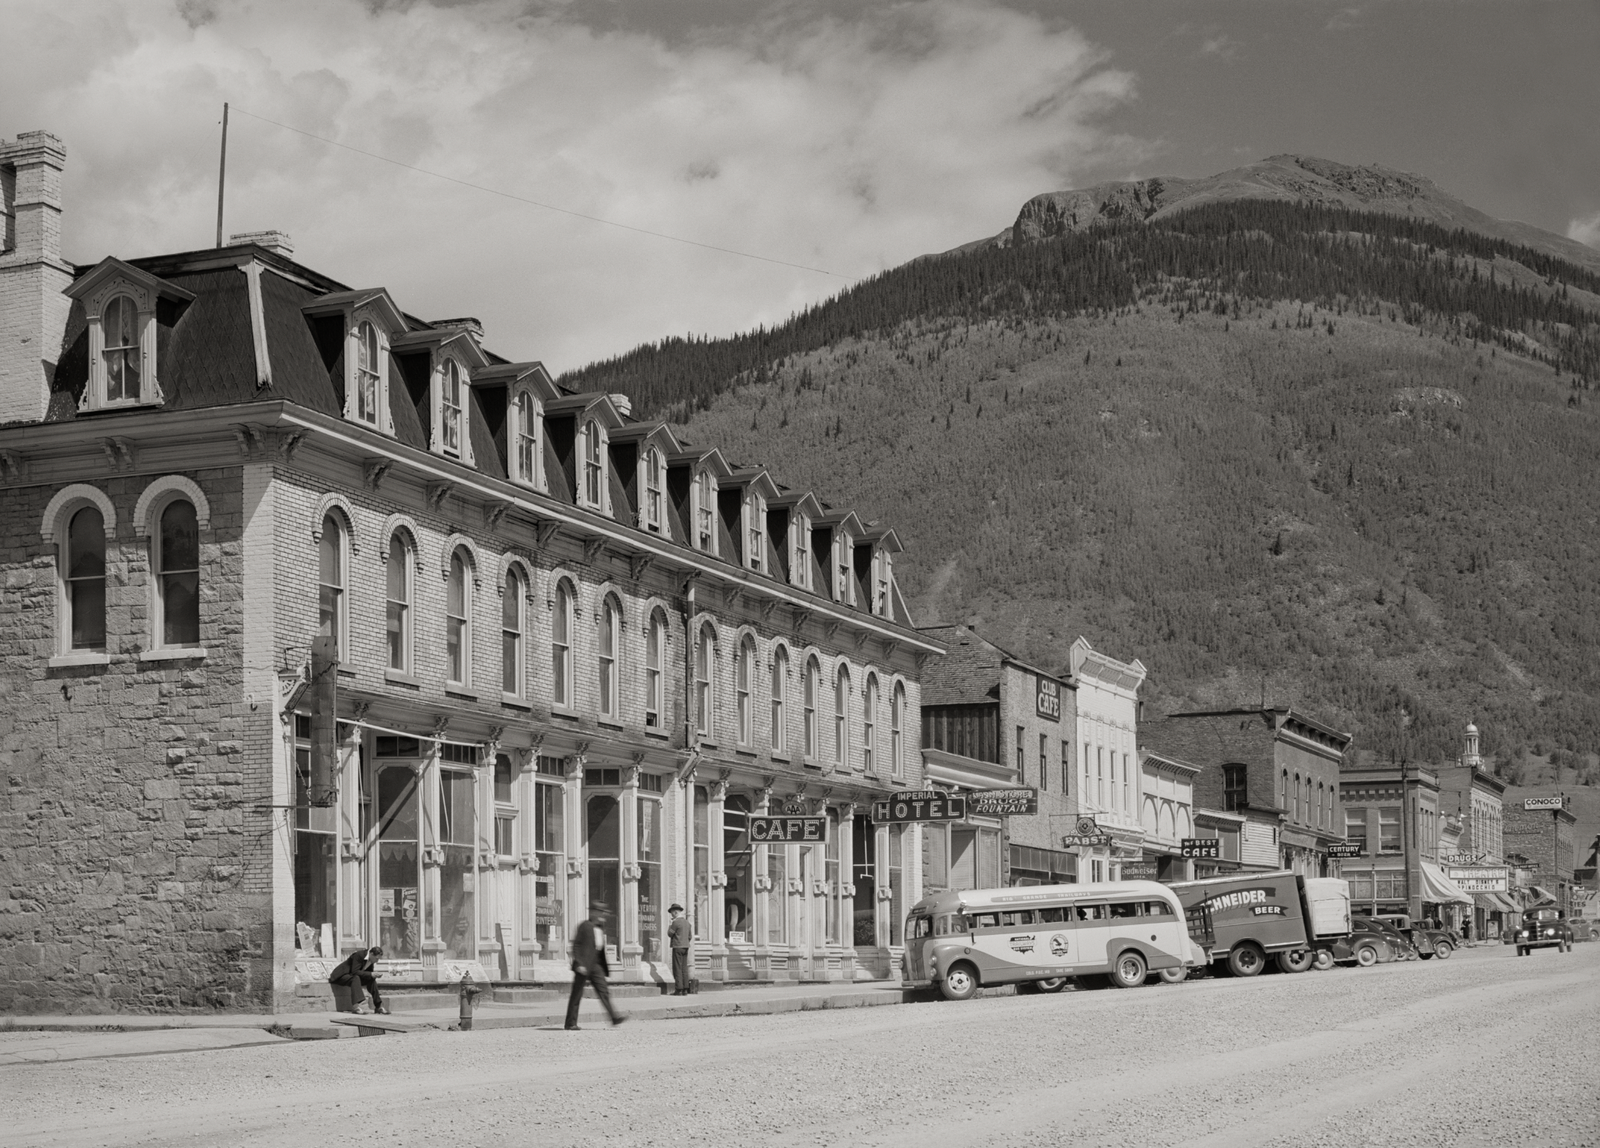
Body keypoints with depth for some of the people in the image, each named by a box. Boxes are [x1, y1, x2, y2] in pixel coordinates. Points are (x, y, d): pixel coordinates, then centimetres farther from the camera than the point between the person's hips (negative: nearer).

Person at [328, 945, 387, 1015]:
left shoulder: (370, 960, 0)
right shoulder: (359, 955, -26)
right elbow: (355, 972, -31)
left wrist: (374, 975, -12)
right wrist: (370, 974, -32)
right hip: (341, 975, -8)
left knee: (371, 980, -8)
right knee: (356, 978, -36)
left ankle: (378, 1006, -4)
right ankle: (355, 1006, -48)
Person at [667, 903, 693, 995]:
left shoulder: (676, 922, -12)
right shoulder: (687, 922, 14)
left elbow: (670, 934, -8)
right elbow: (690, 937, 16)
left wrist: (669, 926, 9)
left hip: (677, 947, -8)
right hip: (685, 947, 8)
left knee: (677, 969, -6)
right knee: (684, 969, 6)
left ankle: (679, 990, -9)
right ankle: (685, 990, 4)